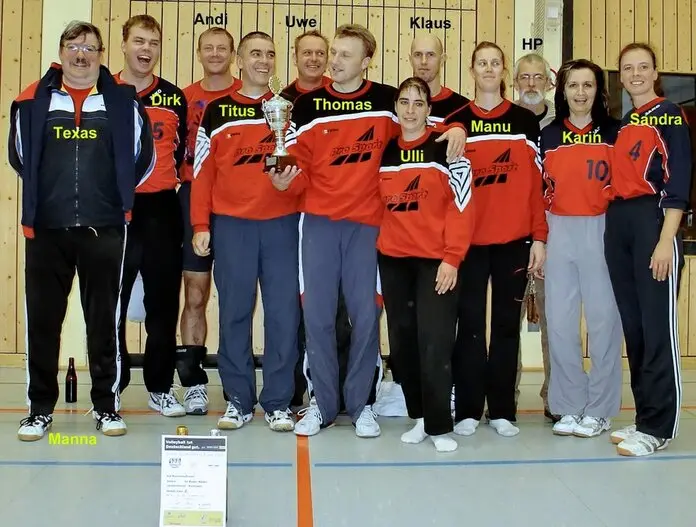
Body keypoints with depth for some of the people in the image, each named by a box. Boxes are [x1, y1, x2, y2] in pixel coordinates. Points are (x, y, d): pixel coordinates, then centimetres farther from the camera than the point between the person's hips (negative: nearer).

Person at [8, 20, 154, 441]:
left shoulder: (123, 101, 4)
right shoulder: (33, 101, 6)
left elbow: (142, 159, 11)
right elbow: (20, 157, 17)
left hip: (104, 229, -1)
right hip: (46, 229, 1)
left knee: (104, 319, 5)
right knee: (42, 319, 5)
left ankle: (107, 405, 17)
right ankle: (40, 409, 17)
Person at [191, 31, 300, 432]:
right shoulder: (217, 110, 8)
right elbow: (203, 171, 6)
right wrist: (201, 225, -1)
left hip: (281, 223, 1)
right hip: (230, 224, 0)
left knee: (284, 312, 0)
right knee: (234, 313, 4)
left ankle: (279, 402, 10)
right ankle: (239, 400, 15)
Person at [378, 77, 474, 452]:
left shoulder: (446, 147, -2)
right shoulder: (384, 151, 11)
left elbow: (462, 205, -7)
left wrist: (452, 258, -13)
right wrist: (374, 252, 10)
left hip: (436, 260, -5)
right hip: (392, 260, 5)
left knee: (434, 342, -8)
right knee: (402, 341, 7)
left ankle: (439, 426, 2)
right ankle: (419, 417, 20)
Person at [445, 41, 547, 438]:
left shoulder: (525, 121, 7)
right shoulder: (455, 122, 6)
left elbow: (537, 183, 5)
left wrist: (540, 237, -1)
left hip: (514, 239, 1)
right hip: (469, 239, 0)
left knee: (507, 322, 7)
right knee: (471, 322, 3)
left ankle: (503, 410, 16)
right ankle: (468, 410, 12)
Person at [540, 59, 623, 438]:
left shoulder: (614, 132, 3)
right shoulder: (548, 135, 9)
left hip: (602, 232, -2)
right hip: (559, 234, 2)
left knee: (603, 318, 0)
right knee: (560, 320, 4)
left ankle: (599, 410, 11)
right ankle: (570, 407, 15)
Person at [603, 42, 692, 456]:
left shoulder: (669, 115, -2)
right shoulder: (621, 123, 18)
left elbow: (678, 181, -10)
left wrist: (666, 240, -18)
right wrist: (614, 227, 6)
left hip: (653, 220, -7)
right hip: (617, 224, 7)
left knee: (658, 324, -7)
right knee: (632, 325, 9)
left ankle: (659, 427, -2)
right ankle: (645, 417, 18)